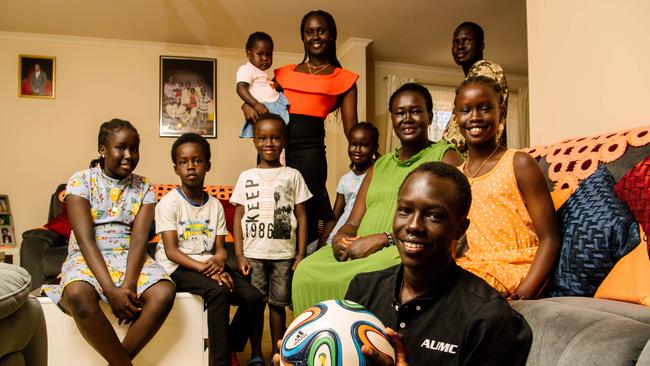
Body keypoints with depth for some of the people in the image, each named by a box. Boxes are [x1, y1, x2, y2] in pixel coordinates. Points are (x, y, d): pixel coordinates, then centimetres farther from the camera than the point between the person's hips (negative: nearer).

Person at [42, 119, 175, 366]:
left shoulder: (144, 188, 6)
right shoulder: (81, 181, -2)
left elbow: (139, 238, -6)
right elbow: (85, 239, -12)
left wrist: (129, 285, -24)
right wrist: (111, 290, -24)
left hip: (130, 257, 2)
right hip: (87, 258, -2)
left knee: (164, 292, -29)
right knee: (78, 294, -37)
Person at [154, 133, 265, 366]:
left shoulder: (215, 205, 10)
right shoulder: (169, 203, -4)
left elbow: (220, 248, 5)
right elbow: (171, 251, -12)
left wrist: (218, 261, -20)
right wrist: (204, 268, -25)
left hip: (209, 264, 5)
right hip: (177, 267, -5)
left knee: (253, 296, -16)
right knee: (218, 291, -34)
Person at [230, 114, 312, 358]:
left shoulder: (293, 176, 4)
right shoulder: (246, 177, 6)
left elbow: (301, 216, 4)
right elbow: (238, 217, 5)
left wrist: (301, 253, -2)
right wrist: (239, 255, -2)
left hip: (284, 255, 0)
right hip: (253, 254, 1)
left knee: (278, 304, 8)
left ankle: (277, 353, 23)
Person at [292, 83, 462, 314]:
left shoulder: (445, 156, 7)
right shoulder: (380, 165, 25)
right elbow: (352, 223, 19)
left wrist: (383, 238, -16)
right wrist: (340, 238, -6)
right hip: (360, 250, 5)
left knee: (358, 278, -34)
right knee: (306, 271, -20)